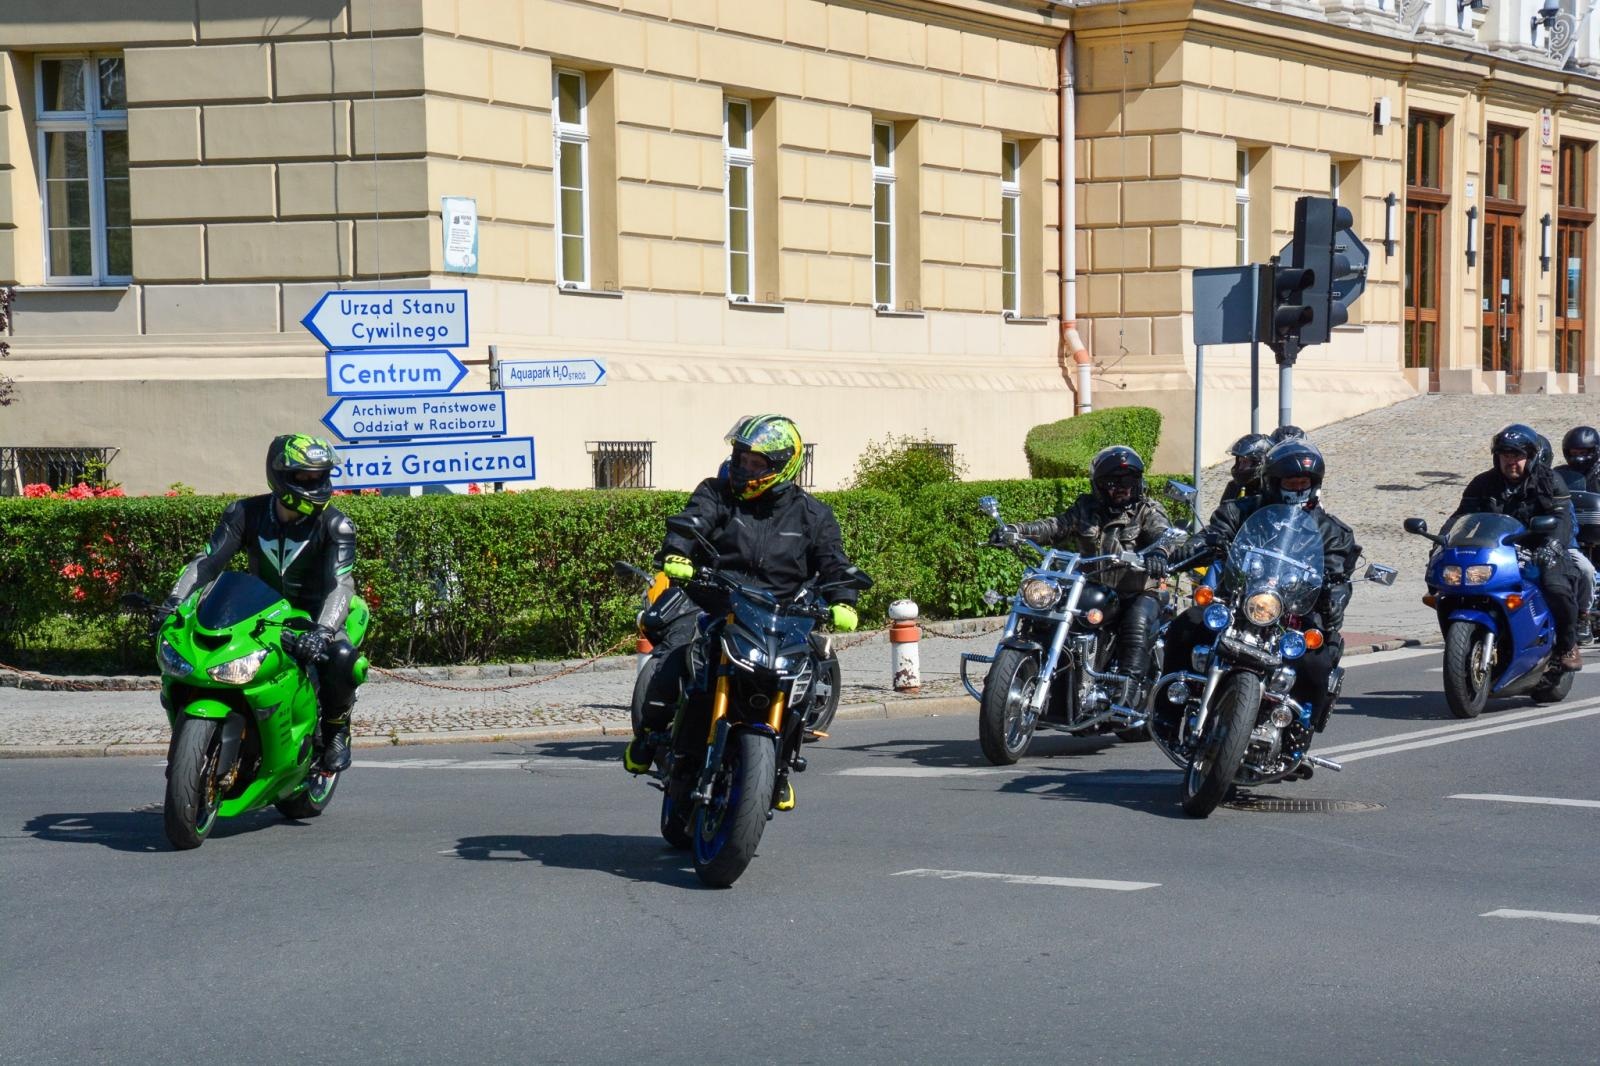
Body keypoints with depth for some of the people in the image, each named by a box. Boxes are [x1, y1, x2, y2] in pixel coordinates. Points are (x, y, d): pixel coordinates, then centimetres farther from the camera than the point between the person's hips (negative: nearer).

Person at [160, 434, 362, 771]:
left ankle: (336, 728, -6)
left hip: (313, 615, -2)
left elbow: (341, 583, -25)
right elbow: (207, 561, -12)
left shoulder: (336, 525, -13)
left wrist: (322, 630, -45)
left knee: (341, 657, -35)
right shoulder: (246, 513, -5)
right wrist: (173, 604, -29)